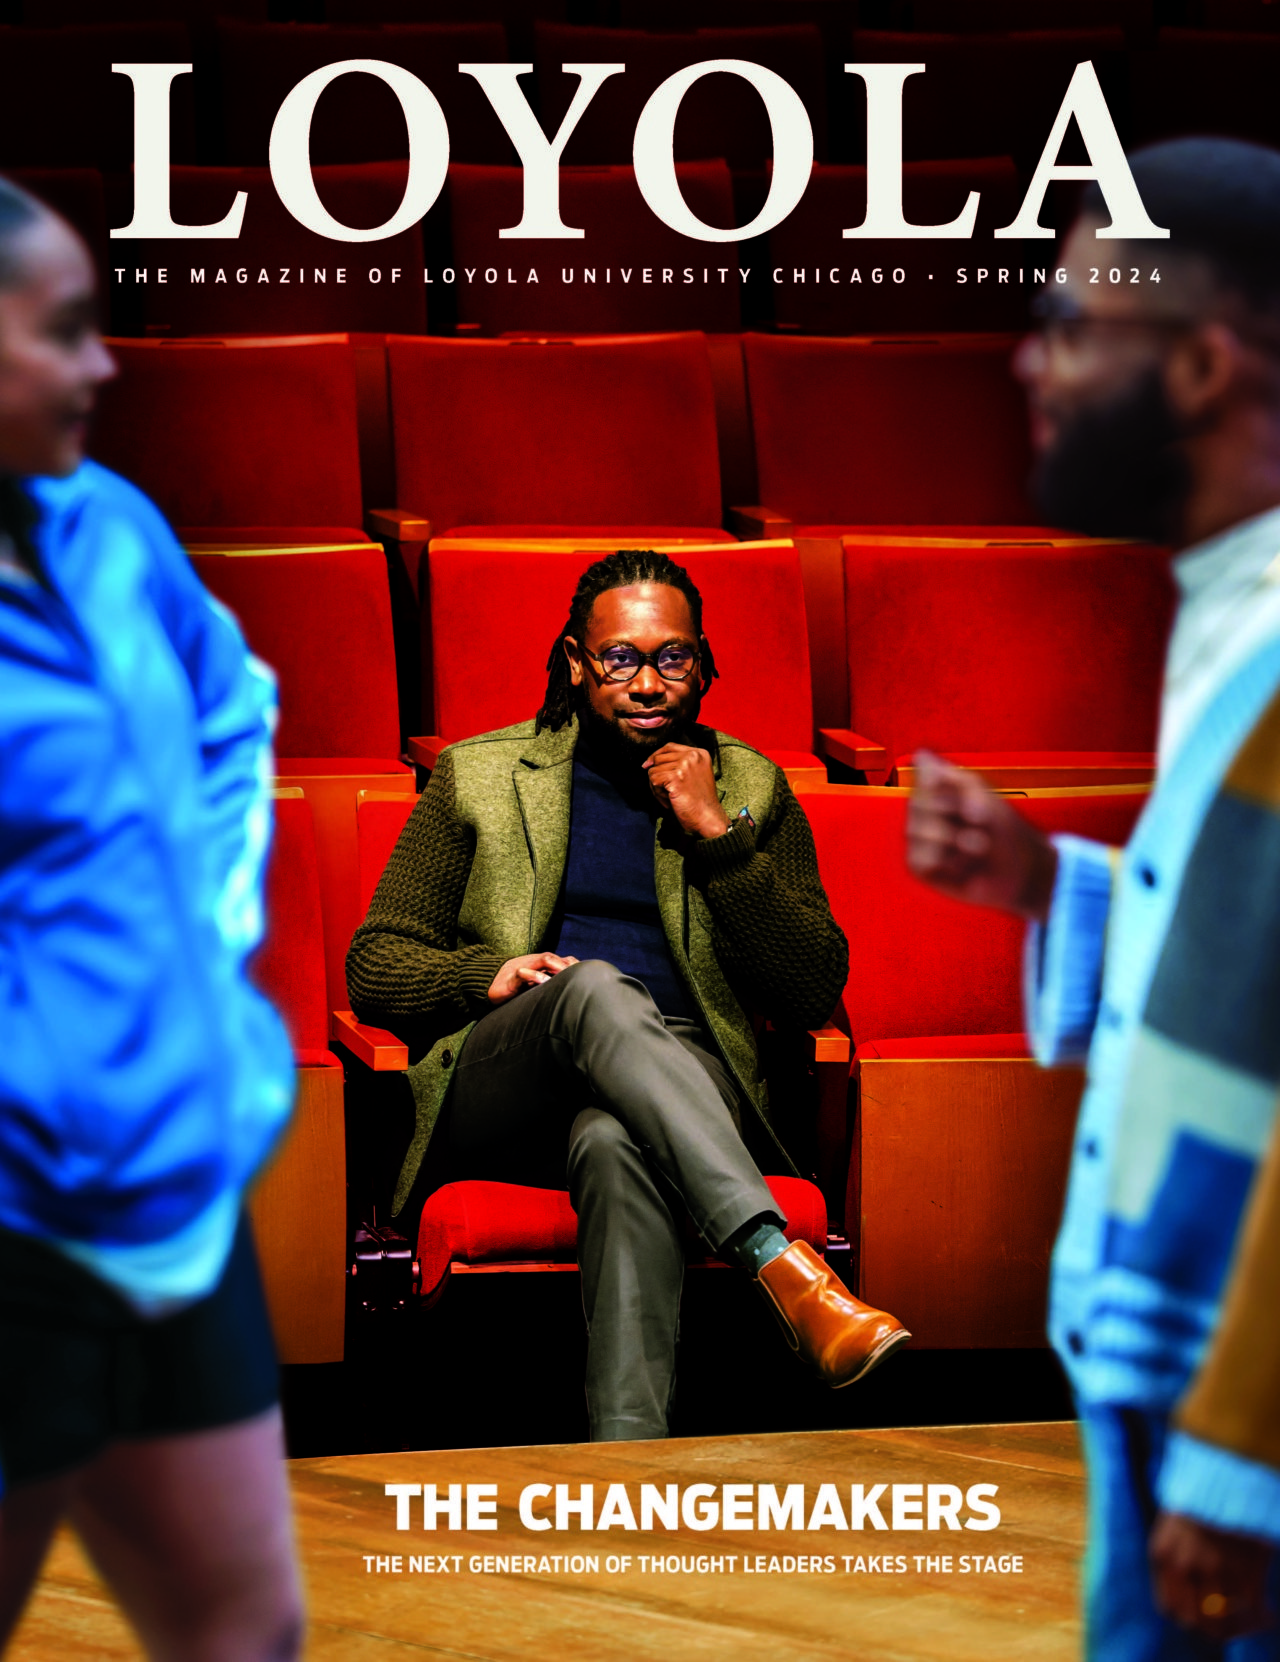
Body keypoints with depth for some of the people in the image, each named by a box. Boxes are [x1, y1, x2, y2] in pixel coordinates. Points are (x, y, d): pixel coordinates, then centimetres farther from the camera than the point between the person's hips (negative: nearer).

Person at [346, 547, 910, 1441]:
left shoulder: (751, 790, 17)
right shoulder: (479, 777, 16)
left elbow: (814, 992, 5)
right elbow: (373, 966, 13)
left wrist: (716, 834, -4)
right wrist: (486, 976, -9)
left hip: (683, 1086, 0)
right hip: (500, 1103, 0)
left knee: (618, 1144, -40)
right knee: (597, 986, -37)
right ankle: (789, 1273, -53)